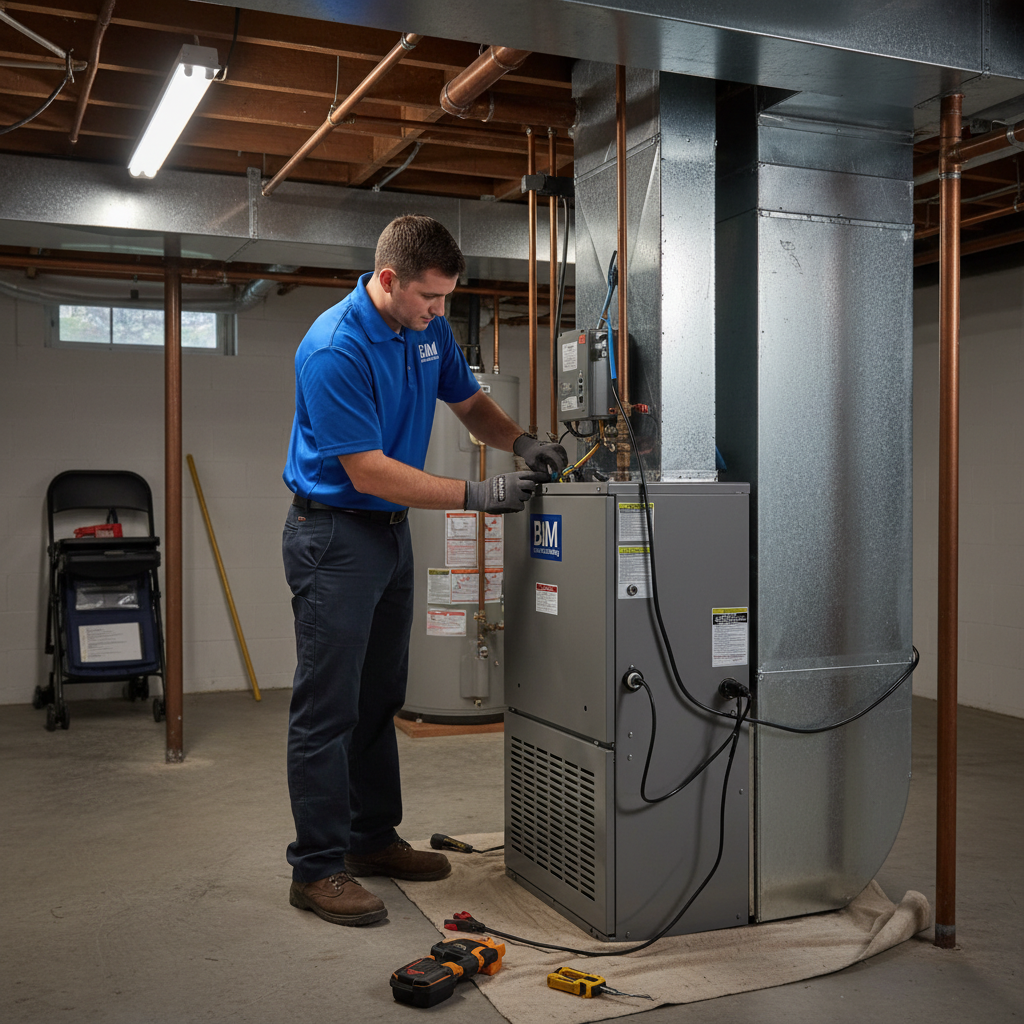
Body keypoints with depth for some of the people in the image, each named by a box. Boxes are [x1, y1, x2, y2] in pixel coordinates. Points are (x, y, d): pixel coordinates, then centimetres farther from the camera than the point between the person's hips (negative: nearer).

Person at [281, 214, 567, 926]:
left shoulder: (430, 329, 2)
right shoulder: (334, 348, -23)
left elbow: (471, 402, 16)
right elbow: (369, 471, -24)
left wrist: (521, 442, -5)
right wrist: (476, 495, -24)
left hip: (392, 528, 8)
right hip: (334, 532, -8)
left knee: (379, 700, 16)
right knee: (327, 705, -3)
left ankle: (373, 838, 29)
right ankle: (317, 868, 7)